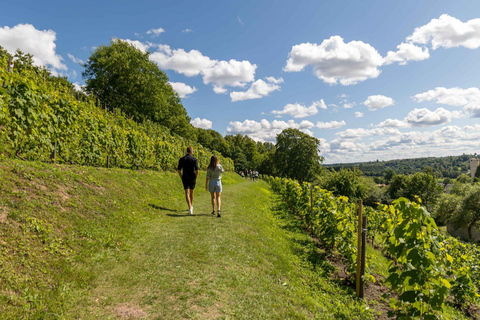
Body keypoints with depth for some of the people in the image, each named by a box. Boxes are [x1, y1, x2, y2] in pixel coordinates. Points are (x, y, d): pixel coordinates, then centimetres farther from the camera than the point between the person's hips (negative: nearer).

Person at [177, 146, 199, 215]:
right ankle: (191, 205, 37)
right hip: (192, 178, 0)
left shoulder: (181, 159, 0)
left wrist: (182, 178, 11)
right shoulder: (194, 159, -6)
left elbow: (178, 170, -1)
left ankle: (190, 208, -19)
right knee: (191, 192, 20)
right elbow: (197, 170, -13)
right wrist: (195, 178, 2)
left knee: (187, 193, -5)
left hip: (185, 178, 0)